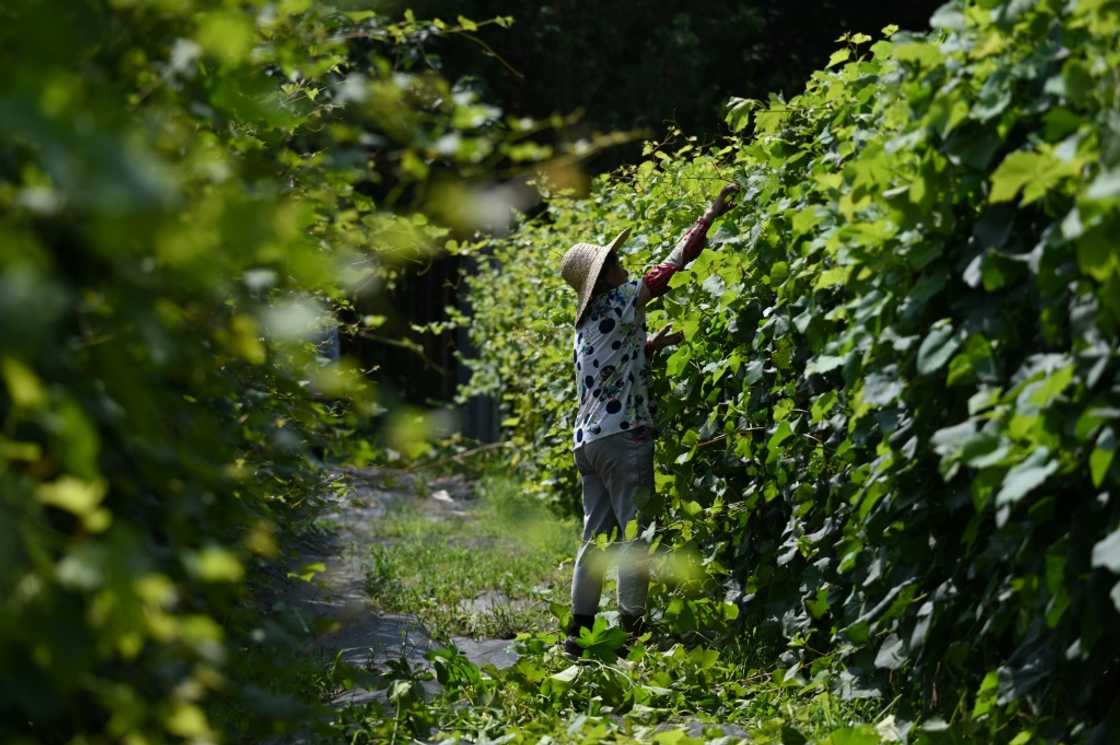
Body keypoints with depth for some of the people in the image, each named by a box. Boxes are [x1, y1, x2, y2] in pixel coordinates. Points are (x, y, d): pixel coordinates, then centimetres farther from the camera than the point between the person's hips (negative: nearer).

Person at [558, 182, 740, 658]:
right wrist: (708, 218, -1)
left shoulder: (586, 324, 17)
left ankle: (579, 629, 9)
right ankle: (633, 627, -9)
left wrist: (652, 345, 20)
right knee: (634, 532, -6)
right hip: (622, 436, -8)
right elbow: (670, 266, -6)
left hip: (586, 437, 8)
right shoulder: (620, 303, -7)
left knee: (596, 535, 10)